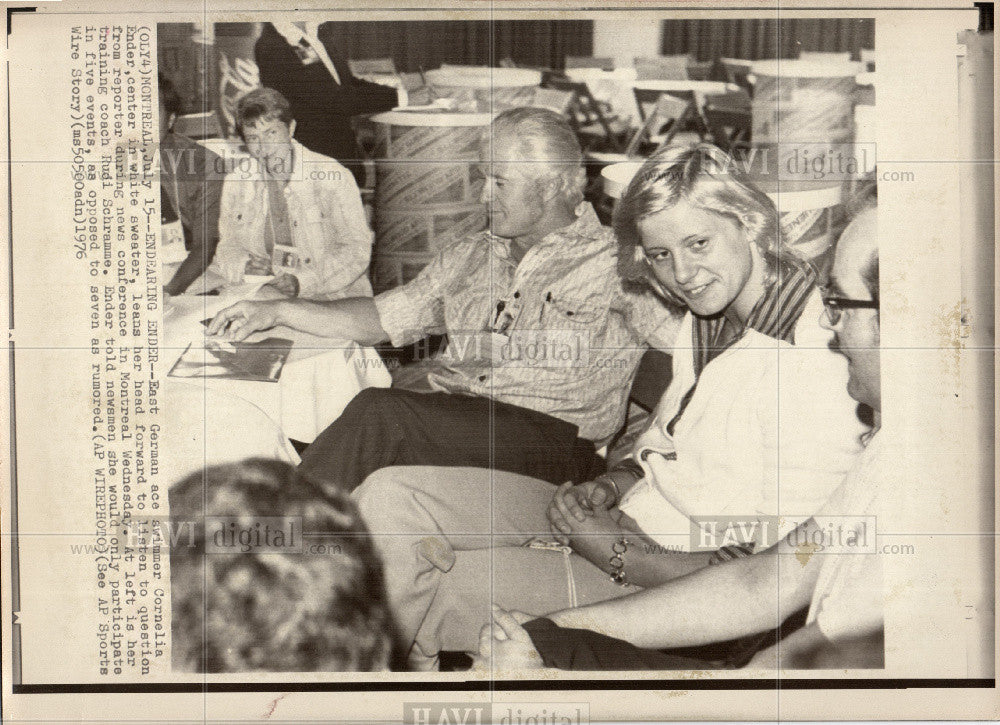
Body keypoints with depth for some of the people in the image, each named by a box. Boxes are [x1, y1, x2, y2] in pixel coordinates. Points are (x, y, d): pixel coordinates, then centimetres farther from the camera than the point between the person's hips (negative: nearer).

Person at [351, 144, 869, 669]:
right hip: (623, 520, 9)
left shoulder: (814, 355, -21)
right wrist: (608, 485, -1)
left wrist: (620, 556, -18)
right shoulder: (709, 317, 9)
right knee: (390, 498, -4)